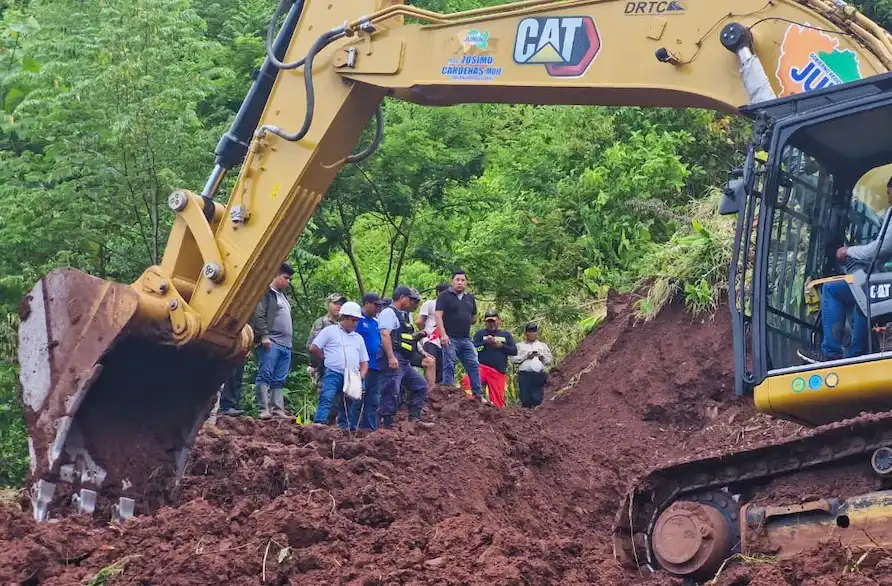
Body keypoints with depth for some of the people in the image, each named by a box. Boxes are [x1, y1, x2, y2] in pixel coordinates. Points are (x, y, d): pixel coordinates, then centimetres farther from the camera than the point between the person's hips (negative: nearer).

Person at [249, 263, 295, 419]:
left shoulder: (282, 296, 26)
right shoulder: (266, 292, -2)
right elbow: (259, 315, -13)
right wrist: (264, 336, -21)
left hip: (285, 344, 9)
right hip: (271, 342, -9)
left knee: (279, 380, 6)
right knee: (265, 376, -10)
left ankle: (278, 409, 6)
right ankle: (264, 410, -15)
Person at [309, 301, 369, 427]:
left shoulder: (358, 338, 21)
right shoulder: (330, 330, 6)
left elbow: (364, 362, 21)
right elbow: (314, 348, 0)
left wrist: (361, 375, 3)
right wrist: (327, 360, 4)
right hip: (333, 374, -5)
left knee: (347, 407, 6)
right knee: (326, 400, -22)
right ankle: (319, 425, -33)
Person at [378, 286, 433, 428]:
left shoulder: (401, 315, 24)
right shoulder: (389, 312, -8)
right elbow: (385, 335, -20)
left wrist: (418, 336, 17)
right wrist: (391, 357, -28)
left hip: (404, 363, 11)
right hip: (393, 361, -11)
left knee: (421, 385, 13)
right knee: (391, 393, -10)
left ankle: (415, 416, 14)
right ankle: (387, 424, -8)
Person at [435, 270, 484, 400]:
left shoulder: (470, 298, 16)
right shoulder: (444, 296, -1)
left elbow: (474, 318, 24)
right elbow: (438, 315, -10)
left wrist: (464, 322, 7)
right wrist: (443, 334, -19)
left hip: (466, 339, 5)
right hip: (449, 338, -5)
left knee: (474, 365, 1)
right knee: (449, 367, -4)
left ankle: (478, 394, 4)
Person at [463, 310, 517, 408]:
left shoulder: (506, 334, 20)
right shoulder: (480, 333, 16)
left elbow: (514, 351, 12)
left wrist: (501, 346, -3)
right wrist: (485, 342, -11)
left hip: (499, 372, 2)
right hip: (481, 367, -2)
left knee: (498, 399, -5)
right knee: (467, 381, -32)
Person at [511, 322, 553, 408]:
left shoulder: (543, 345, 23)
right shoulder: (519, 346, 18)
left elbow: (549, 360, 16)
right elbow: (513, 359, 5)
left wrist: (541, 356, -3)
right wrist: (526, 356, -5)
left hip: (539, 375, 0)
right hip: (524, 374, 0)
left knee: (537, 398, -10)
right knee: (525, 398, -6)